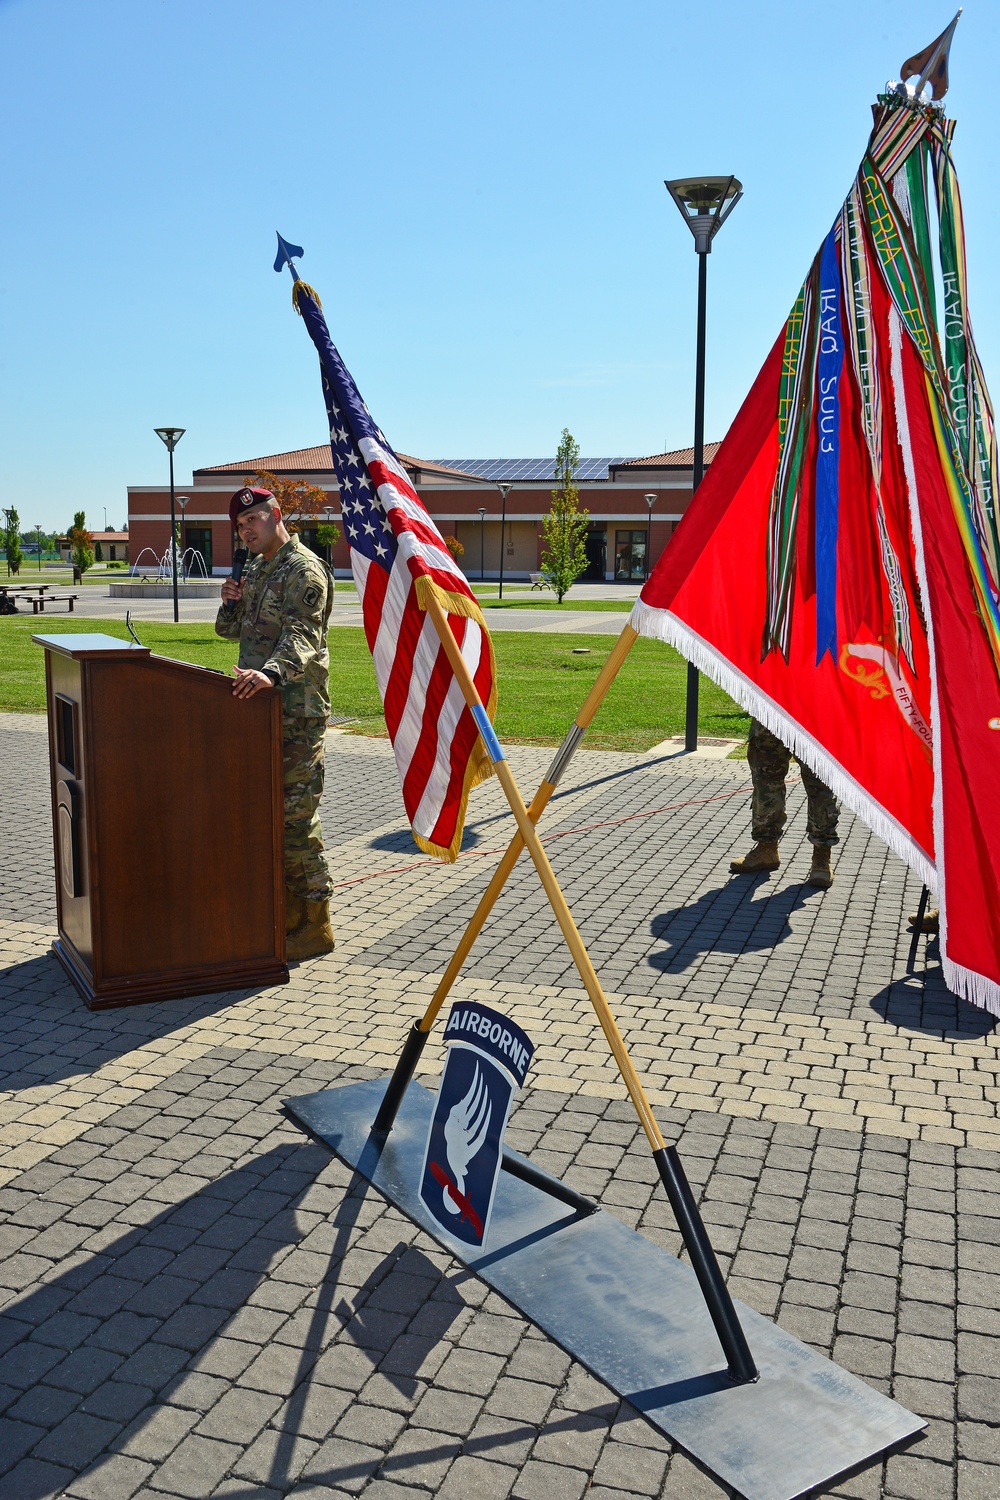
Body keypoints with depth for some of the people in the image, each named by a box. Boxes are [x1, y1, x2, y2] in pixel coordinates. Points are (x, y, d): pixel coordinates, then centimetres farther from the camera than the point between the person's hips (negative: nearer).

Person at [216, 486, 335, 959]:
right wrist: (232, 602, 3)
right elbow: (229, 631, 24)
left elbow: (301, 634, -26)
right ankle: (288, 909, 25)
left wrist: (272, 672, -44)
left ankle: (315, 924, 0)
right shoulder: (255, 570, 20)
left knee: (296, 814, -8)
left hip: (297, 712, -9)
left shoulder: (305, 569, -11)